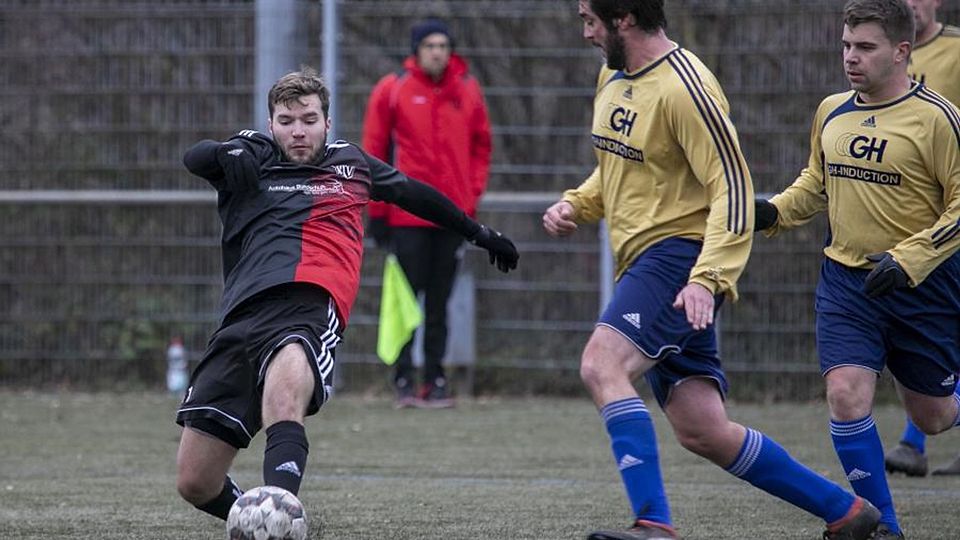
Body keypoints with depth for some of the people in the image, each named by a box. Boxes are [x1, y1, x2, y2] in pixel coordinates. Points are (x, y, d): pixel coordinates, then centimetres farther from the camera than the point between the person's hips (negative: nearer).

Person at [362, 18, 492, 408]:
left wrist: (472, 195, 6)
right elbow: (374, 149, 0)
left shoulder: (468, 90, 6)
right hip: (407, 214, -3)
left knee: (439, 303, 7)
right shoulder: (392, 90, -2)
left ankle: (435, 380, 11)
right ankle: (404, 381, 0)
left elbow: (480, 145, 14)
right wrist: (378, 211, -2)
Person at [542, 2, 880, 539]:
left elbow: (733, 187, -17)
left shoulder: (684, 87, -15)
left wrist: (708, 278, -26)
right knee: (703, 431, 5)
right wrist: (574, 207, 9)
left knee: (602, 365, -27)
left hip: (679, 254, -9)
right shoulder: (614, 78, 14)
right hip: (644, 263, 9)